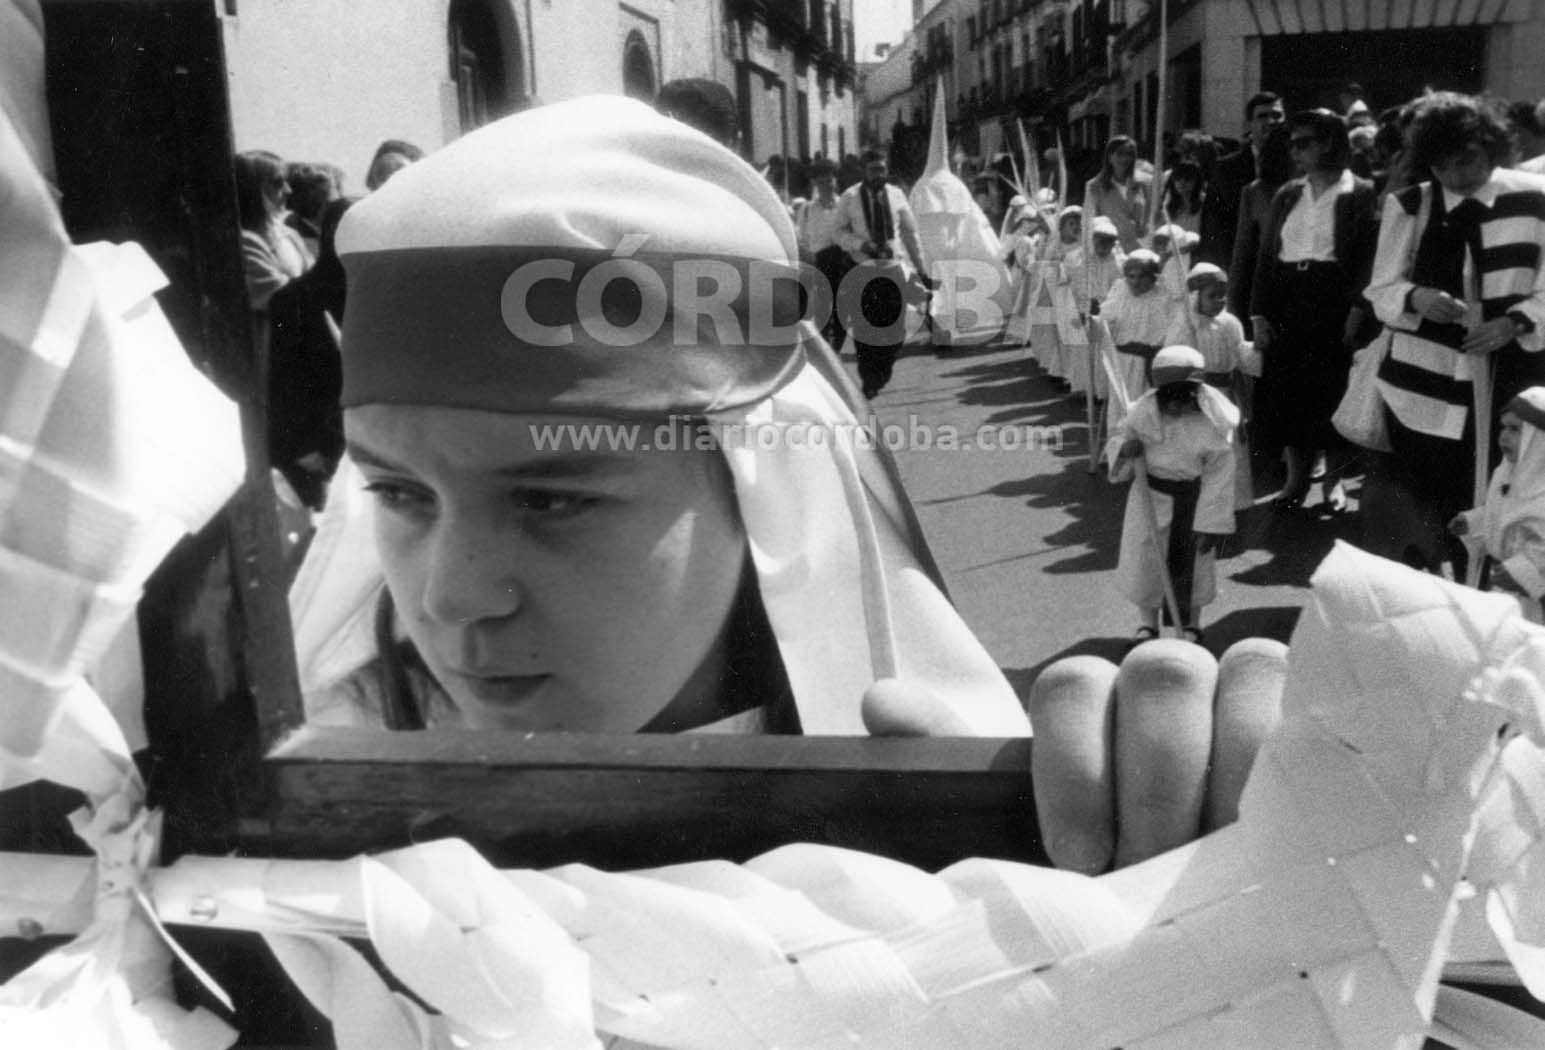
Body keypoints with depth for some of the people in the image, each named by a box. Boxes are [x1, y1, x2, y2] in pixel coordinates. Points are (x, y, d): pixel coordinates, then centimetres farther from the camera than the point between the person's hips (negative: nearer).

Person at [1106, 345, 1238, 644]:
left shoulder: (1213, 423, -21)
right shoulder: (1145, 410, -14)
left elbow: (1218, 478, -16)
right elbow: (1117, 436, 2)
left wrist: (1209, 524, -15)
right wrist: (1124, 448, -24)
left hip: (1194, 499, -2)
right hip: (1151, 494, 2)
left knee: (1193, 563, 12)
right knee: (1143, 558, 9)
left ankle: (1191, 624, 37)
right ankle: (1149, 623, 33)